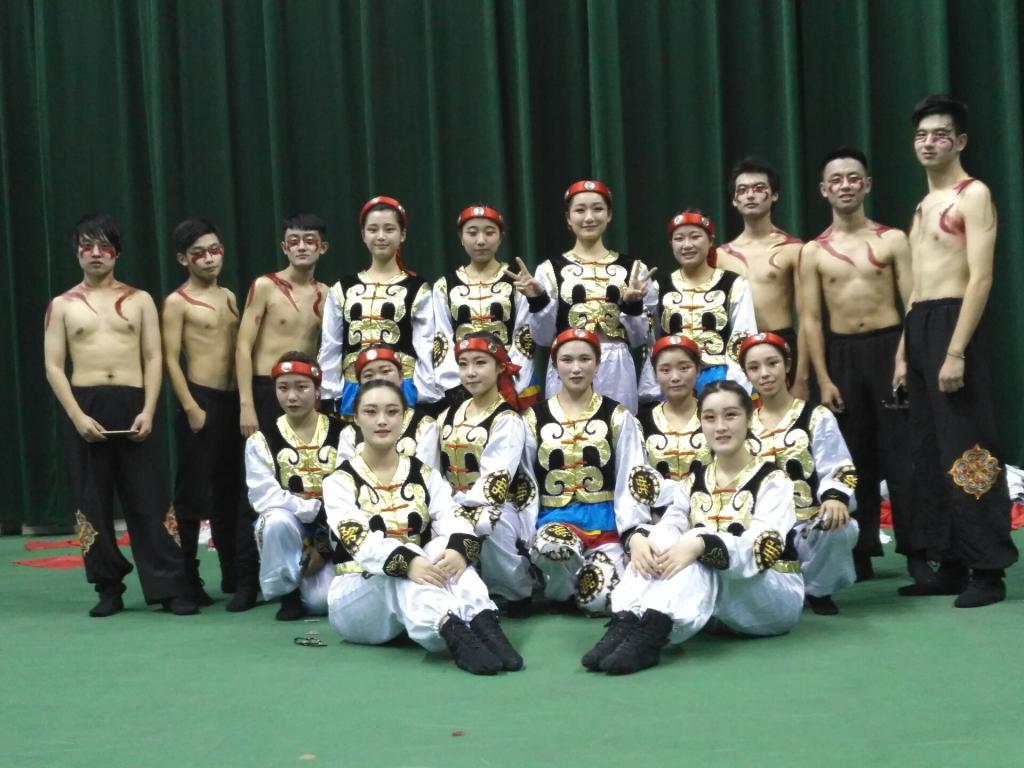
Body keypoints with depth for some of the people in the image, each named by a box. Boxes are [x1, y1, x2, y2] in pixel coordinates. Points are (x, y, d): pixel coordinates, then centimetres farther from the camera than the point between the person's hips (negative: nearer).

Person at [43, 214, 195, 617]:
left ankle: (169, 588, -2)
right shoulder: (62, 305, 8)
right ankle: (109, 589, 13)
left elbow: (153, 359, 5)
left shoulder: (139, 300, 9)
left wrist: (148, 411, -8)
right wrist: (77, 416, -10)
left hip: (133, 406, 0)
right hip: (86, 407, 1)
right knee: (93, 502, 4)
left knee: (150, 500, -3)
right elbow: (53, 367, 3)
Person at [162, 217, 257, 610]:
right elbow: (171, 359, -9)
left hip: (232, 400, 6)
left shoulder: (229, 297, 14)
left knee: (231, 490, 12)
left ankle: (235, 575, 19)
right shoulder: (177, 302, -4)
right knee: (193, 492, -2)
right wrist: (191, 407, -15)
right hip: (201, 401, -6)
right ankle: (187, 579, 5)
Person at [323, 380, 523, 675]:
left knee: (446, 547, -27)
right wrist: (407, 562, -39)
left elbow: (454, 521, -10)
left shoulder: (425, 475, 10)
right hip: (355, 598, -2)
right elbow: (359, 541, -18)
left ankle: (484, 624, -51)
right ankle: (453, 632, -60)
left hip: (421, 594, 3)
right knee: (405, 571, -34)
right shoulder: (340, 481, 1)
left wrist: (459, 548, -35)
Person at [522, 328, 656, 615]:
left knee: (598, 600, -25)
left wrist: (634, 535, -13)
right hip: (553, 518, 0)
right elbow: (524, 485, 8)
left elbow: (634, 480, 1)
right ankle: (558, 587, -6)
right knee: (549, 546, -39)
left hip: (605, 522, 0)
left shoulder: (618, 417, 9)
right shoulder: (534, 418, 11)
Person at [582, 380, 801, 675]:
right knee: (657, 543, -22)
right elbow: (668, 527, -7)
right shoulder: (693, 482, 10)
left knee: (698, 546, -33)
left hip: (776, 597, -4)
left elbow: (762, 548, -23)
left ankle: (650, 634, -52)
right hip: (707, 593, 5)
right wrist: (638, 537, -32)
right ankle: (625, 624, -42)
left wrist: (701, 545, -40)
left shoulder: (772, 480, -6)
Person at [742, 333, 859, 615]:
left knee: (838, 527, -39)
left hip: (810, 527, -2)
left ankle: (817, 589, -4)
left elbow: (839, 469, -5)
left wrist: (835, 497, -28)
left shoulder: (817, 417, 6)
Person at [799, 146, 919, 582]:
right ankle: (860, 553, 14)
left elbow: (913, 305, 1)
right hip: (842, 355, 2)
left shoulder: (892, 240, 3)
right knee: (853, 456, 7)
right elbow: (810, 320, 4)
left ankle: (916, 552, 2)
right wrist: (823, 379, -3)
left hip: (888, 347, -2)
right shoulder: (813, 252, 6)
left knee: (900, 453, -3)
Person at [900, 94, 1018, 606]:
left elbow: (981, 278, -14)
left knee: (966, 451, -9)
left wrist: (956, 351, -21)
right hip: (919, 328, 9)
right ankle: (951, 565, 14)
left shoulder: (973, 195, -4)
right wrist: (904, 352, 17)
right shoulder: (923, 206, 21)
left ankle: (988, 571, -6)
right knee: (928, 453, 9)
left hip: (953, 327, -9)